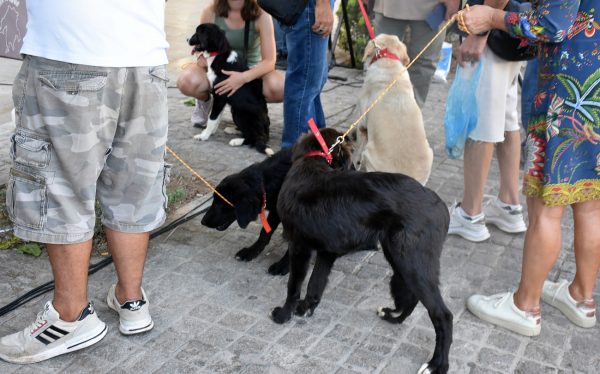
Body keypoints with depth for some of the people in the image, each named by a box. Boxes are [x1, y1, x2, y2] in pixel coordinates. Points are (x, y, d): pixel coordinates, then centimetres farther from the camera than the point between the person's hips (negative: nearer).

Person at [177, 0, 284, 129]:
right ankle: (205, 100, 6)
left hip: (251, 70, 0)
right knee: (187, 81, -33)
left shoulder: (261, 15, -18)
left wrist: (243, 77, -39)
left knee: (281, 87, -33)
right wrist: (203, 58, -28)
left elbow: (269, 61, -22)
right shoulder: (211, 12, -14)